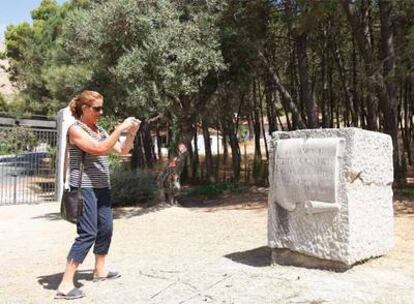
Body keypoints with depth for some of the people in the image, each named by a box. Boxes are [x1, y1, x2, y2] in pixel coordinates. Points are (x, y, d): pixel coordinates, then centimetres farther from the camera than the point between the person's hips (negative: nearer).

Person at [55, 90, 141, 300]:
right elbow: (99, 149, -23)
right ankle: (65, 285, -7)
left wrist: (131, 133, 0)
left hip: (101, 187, 8)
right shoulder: (75, 129, -10)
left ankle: (100, 271, 30)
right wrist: (120, 128, -20)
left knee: (106, 229, 13)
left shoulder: (100, 131, 13)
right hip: (84, 188, -8)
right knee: (88, 234, -13)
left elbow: (122, 150, 15)